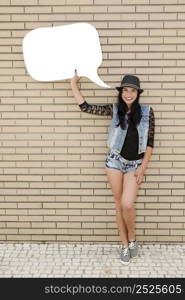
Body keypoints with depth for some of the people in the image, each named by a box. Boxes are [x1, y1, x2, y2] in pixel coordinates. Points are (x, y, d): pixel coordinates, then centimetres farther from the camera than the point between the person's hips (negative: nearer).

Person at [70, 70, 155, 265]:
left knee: (127, 204, -14)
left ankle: (132, 239, 15)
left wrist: (143, 167, -6)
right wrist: (73, 84, 3)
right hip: (115, 161, 1)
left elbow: (150, 142, -1)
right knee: (119, 205, 7)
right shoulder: (114, 109, 0)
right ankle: (125, 245, 23)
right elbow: (85, 107, 2)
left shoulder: (147, 111, -2)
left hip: (135, 164, -1)